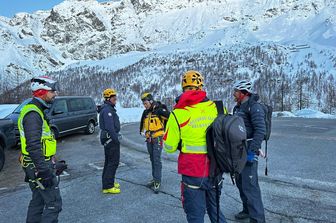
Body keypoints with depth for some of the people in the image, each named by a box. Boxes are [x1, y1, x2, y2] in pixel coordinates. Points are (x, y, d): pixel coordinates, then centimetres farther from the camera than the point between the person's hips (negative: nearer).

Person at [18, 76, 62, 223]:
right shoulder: (33, 114, -20)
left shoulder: (36, 110, 13)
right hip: (39, 165, -10)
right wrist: (44, 171, -26)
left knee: (38, 201, 20)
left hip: (36, 165, 10)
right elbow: (33, 146, -27)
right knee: (54, 203, -4)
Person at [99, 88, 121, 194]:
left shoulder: (109, 109, 16)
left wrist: (116, 135, 18)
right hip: (111, 138, -11)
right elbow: (109, 126, -25)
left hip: (108, 138, 11)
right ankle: (108, 186, -1)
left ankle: (108, 182, 29)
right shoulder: (107, 110, -18)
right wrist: (116, 138, -21)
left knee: (109, 161, 18)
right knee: (114, 161, -6)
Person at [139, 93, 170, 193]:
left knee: (157, 159, -9)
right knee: (152, 159, 15)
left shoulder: (159, 110, -13)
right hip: (149, 139, 8)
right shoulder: (145, 112, 10)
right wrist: (142, 131, 12)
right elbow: (142, 123, 25)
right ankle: (155, 179, 27)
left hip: (158, 138, -7)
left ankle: (158, 182, -2)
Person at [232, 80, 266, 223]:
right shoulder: (237, 108, 15)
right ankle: (247, 210, 34)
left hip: (249, 151, -9)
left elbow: (260, 130, -20)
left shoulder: (254, 107, -12)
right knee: (240, 182, 17)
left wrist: (252, 151, -25)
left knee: (249, 185, -8)